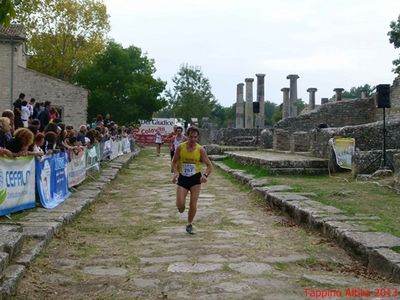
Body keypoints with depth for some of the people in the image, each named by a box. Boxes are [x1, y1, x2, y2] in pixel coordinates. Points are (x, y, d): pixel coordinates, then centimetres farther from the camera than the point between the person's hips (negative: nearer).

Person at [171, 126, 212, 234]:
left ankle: (189, 224, 22)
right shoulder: (180, 148, -6)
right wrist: (176, 172, -15)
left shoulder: (200, 150, -7)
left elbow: (209, 165, -3)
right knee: (180, 205, -11)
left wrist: (205, 175, -22)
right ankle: (181, 207, 28)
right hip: (182, 178, 0)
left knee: (193, 204, -1)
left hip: (195, 178, 0)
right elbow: (174, 162, 5)